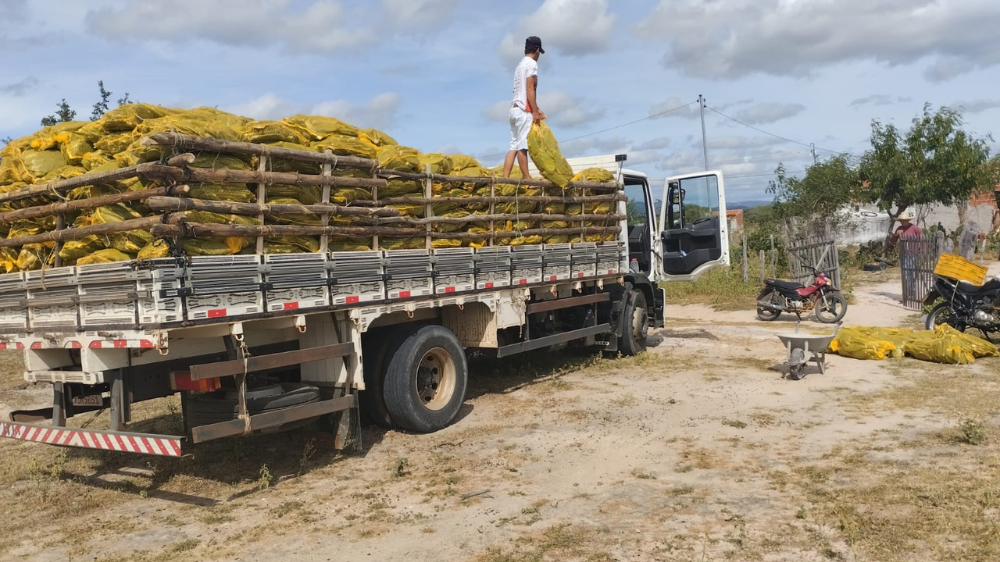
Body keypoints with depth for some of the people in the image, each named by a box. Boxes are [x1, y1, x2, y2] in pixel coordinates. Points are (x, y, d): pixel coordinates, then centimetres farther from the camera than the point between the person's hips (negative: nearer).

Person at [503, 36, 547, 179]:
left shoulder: (520, 64, 22)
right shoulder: (532, 63, -5)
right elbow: (530, 89, -14)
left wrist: (535, 109, 21)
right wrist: (535, 111, -16)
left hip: (515, 108, 9)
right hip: (524, 110, -9)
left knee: (514, 146, 4)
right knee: (522, 146, -8)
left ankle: (505, 178, -2)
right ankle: (526, 178, -6)